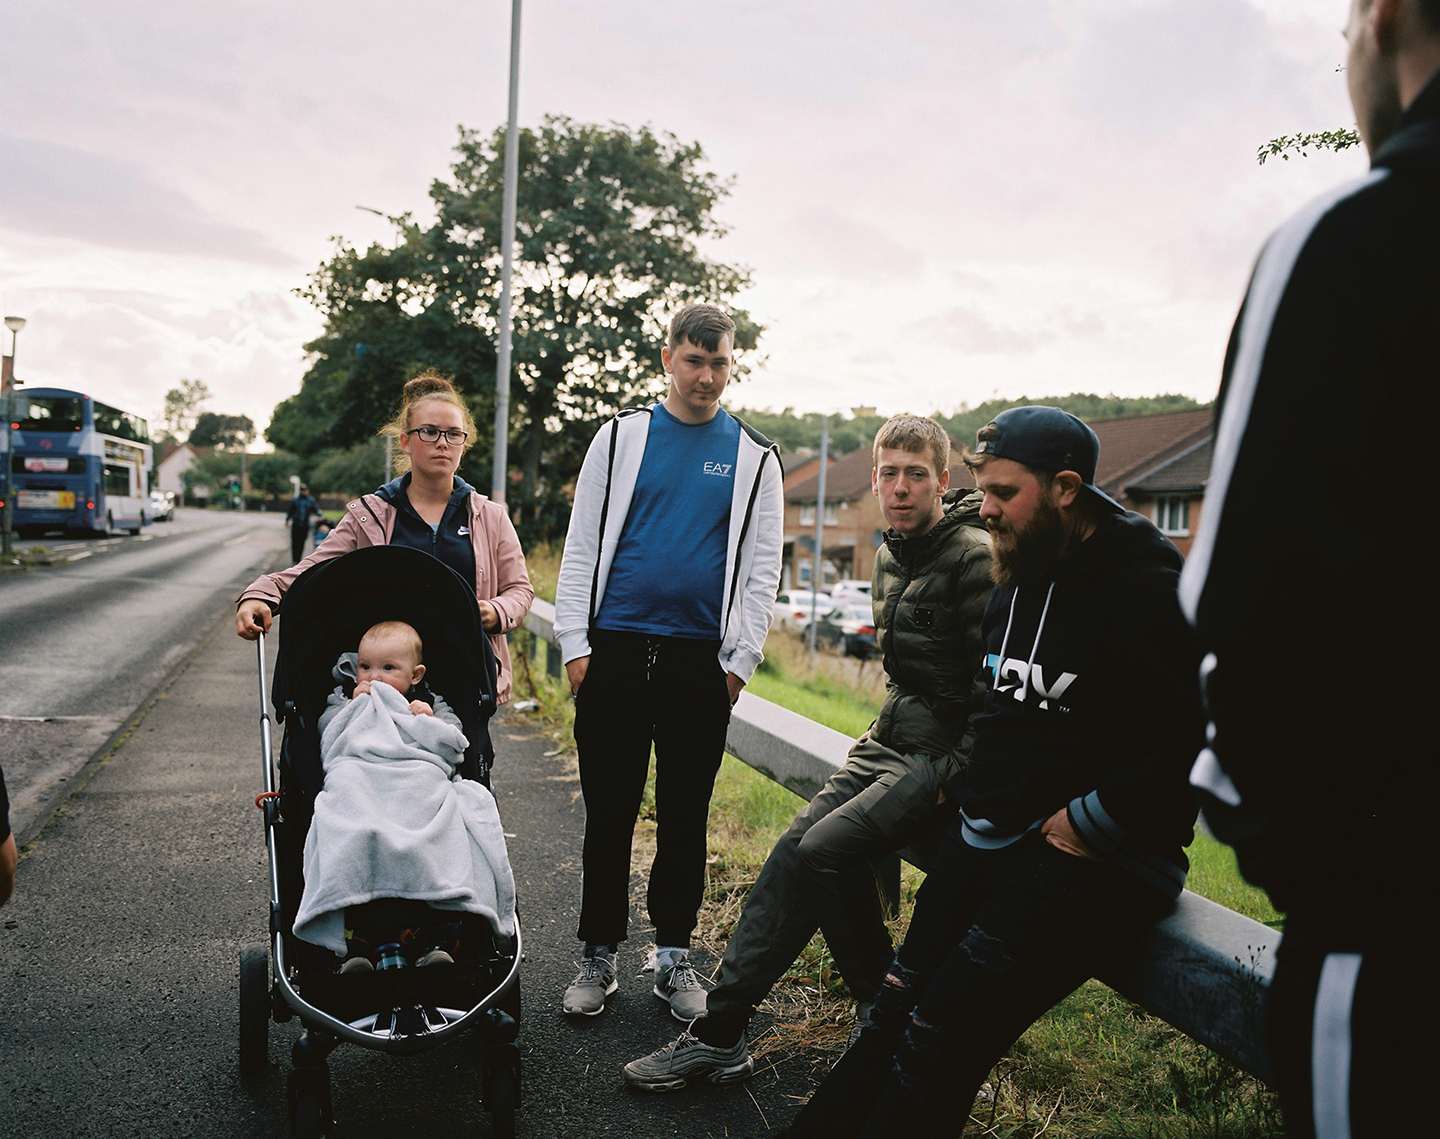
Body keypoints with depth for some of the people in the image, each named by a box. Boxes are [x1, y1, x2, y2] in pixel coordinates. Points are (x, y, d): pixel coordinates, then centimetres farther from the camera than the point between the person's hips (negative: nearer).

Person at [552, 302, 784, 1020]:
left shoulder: (753, 455, 7)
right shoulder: (622, 435, 6)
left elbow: (762, 566, 6)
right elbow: (582, 544, 5)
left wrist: (742, 658, -2)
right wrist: (575, 642, -2)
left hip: (701, 658, 0)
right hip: (616, 648, 0)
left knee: (685, 814, 9)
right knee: (609, 812, 6)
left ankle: (673, 955, 24)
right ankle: (599, 955, 20)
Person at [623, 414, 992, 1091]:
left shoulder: (975, 558, -15)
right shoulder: (889, 557, 12)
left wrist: (955, 778, -19)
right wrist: (880, 741, 14)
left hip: (945, 758, -8)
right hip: (892, 743, 8)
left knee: (826, 849, -22)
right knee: (794, 851, -6)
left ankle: (885, 1010, 3)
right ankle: (719, 1031, -3)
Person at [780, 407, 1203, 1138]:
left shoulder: (1148, 592, -15)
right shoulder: (1014, 585, 14)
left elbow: (1196, 745, -22)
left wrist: (1088, 820, -16)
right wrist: (977, 796, 14)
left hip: (1092, 862, -8)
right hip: (984, 844, 8)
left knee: (942, 1036, -15)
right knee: (894, 1014, 6)